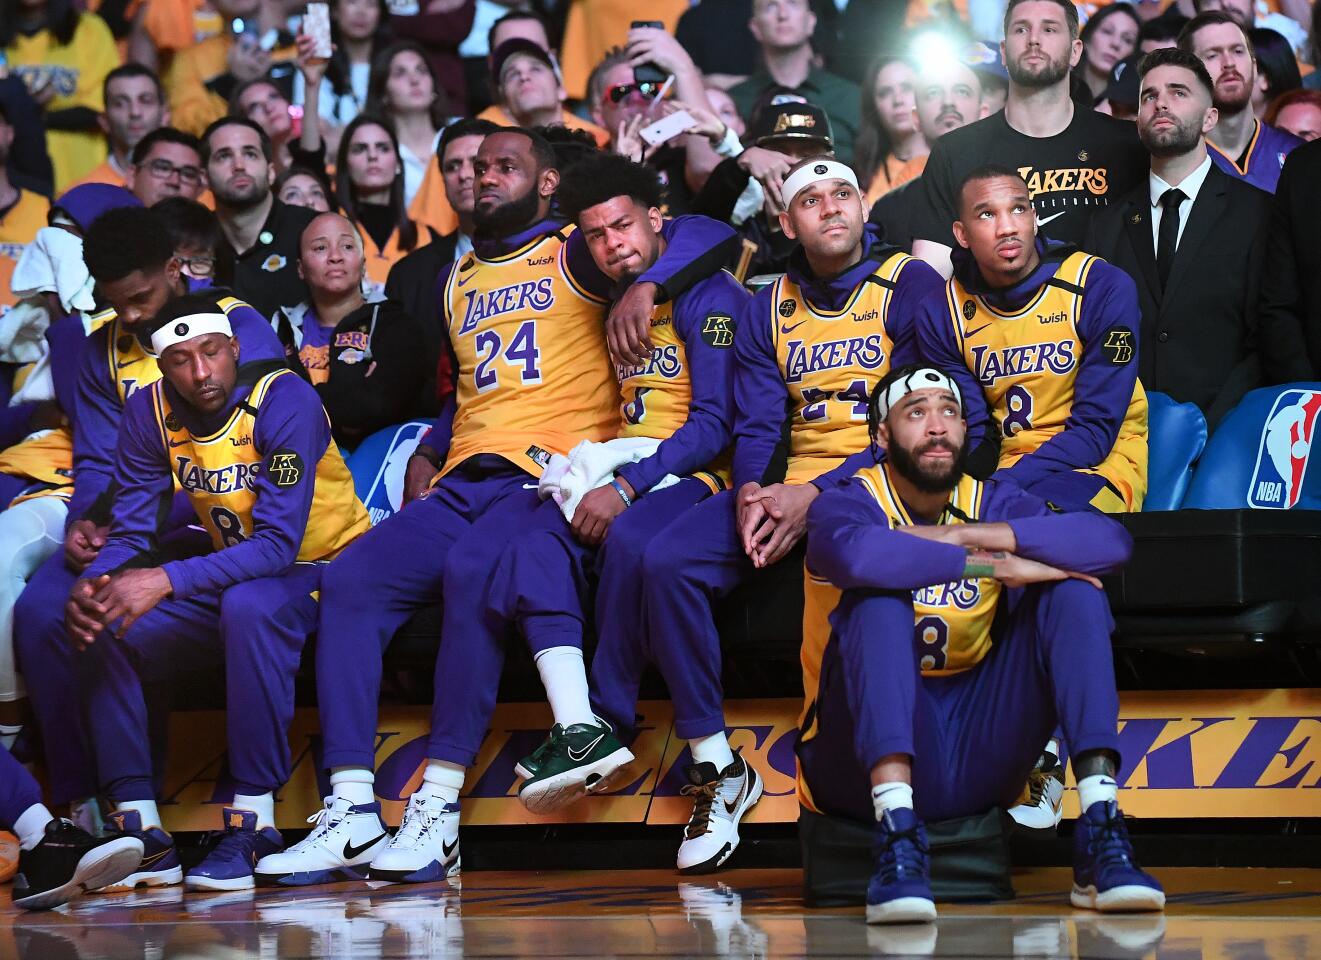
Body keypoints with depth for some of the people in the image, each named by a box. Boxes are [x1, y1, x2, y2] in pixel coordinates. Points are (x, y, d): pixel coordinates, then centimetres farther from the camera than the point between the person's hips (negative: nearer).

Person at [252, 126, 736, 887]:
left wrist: (647, 287, -19)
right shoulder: (455, 282, 28)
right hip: (462, 481, 7)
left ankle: (438, 812, -36)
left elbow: (712, 236, -2)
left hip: (546, 478, -6)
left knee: (472, 573, -36)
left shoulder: (575, 257, 7)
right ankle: (351, 816, -25)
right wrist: (427, 454, 20)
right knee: (350, 580, -19)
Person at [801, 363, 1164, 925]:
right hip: (871, 766, -4)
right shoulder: (849, 503, -5)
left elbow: (1112, 542, -12)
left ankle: (1100, 837, -23)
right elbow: (852, 553, -32)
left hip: (975, 766, 4)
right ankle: (897, 836, -41)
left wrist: (968, 533, -19)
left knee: (1074, 589, -9)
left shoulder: (995, 503, 7)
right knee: (879, 595, -26)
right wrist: (992, 566, -27)